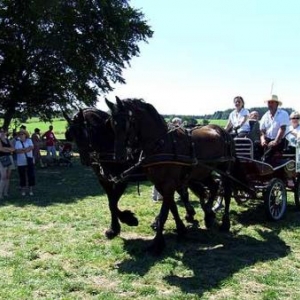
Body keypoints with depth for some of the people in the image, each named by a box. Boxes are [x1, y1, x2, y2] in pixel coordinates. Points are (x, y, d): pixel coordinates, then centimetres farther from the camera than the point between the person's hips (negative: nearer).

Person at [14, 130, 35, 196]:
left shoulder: (29, 140, 4)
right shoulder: (17, 142, 5)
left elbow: (31, 147, -13)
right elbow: (17, 151, -9)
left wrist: (21, 150, -15)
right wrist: (26, 149, -16)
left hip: (29, 161, 0)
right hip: (21, 162, 1)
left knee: (31, 175, -1)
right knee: (22, 176, 3)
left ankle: (31, 190, 9)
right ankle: (23, 190, 14)